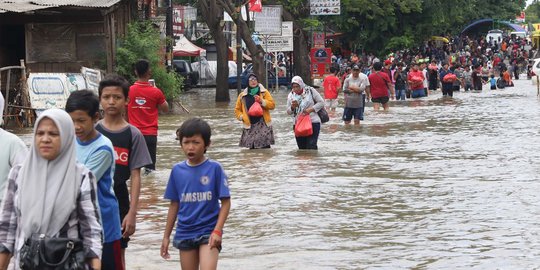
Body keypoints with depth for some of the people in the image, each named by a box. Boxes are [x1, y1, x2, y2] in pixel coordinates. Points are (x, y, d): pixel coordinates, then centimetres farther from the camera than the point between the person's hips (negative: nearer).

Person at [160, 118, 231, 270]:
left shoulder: (214, 168, -8)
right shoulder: (177, 170, 2)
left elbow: (225, 202, -6)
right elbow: (174, 205, 10)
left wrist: (217, 230, -16)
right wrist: (166, 236, 11)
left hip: (208, 232, -4)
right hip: (185, 234, 4)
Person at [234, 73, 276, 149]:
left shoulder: (264, 92, 7)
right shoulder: (242, 95, 11)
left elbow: (272, 105, 0)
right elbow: (237, 109, 17)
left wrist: (262, 101, -14)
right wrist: (242, 117, -1)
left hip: (263, 124, -2)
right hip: (250, 126, 2)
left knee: (265, 147, -12)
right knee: (252, 148, -1)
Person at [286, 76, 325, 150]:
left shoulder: (311, 91, -4)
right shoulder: (291, 95, 6)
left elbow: (321, 102, -1)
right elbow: (289, 112, 11)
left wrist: (311, 109, -15)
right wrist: (292, 107, -12)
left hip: (313, 122, -4)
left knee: (311, 147, -12)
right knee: (302, 148, 8)